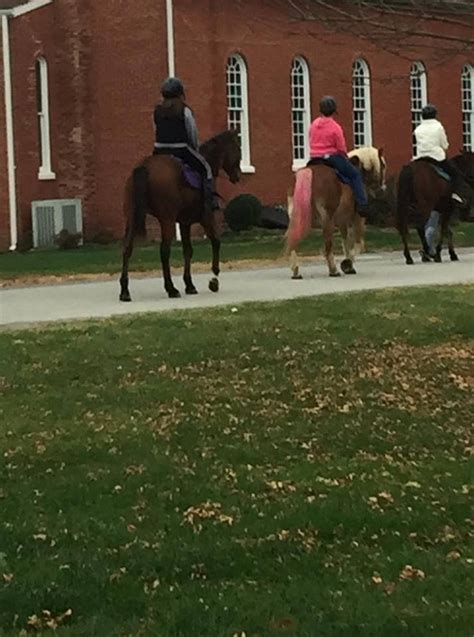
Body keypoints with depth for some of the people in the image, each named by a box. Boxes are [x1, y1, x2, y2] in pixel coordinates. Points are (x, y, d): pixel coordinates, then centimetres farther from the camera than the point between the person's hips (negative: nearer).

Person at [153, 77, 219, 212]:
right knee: (206, 168, 9)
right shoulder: (185, 111, -7)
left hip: (160, 151, 5)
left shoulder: (157, 111, 7)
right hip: (181, 150, -5)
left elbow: (157, 132, 12)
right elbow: (193, 135, -3)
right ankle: (210, 202, -1)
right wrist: (196, 150, 14)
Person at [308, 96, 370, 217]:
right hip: (331, 157, -5)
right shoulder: (335, 127, -13)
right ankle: (362, 204, -3)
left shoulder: (314, 124, 4)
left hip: (314, 158, 5)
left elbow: (311, 142, 12)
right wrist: (345, 157, 10)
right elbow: (342, 149, -10)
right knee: (355, 174, 5)